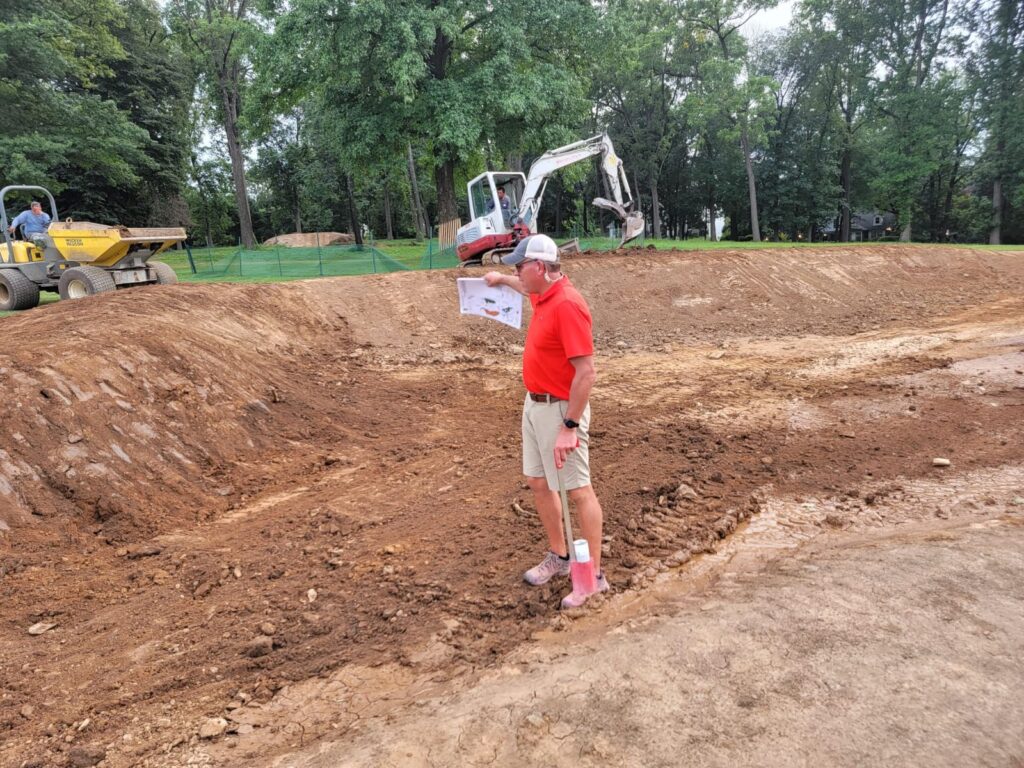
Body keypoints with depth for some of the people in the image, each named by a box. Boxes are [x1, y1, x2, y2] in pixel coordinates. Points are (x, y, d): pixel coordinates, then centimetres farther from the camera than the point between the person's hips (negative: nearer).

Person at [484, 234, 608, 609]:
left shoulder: (568, 305, -24)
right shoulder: (544, 294, 5)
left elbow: (586, 372, -26)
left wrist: (570, 427, -27)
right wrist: (502, 279, 49)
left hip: (560, 409, -10)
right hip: (534, 404, 10)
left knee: (578, 490, -1)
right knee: (538, 482, 17)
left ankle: (594, 575, 10)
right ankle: (558, 557, 32)